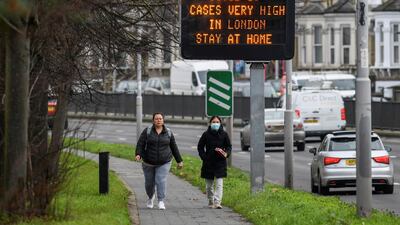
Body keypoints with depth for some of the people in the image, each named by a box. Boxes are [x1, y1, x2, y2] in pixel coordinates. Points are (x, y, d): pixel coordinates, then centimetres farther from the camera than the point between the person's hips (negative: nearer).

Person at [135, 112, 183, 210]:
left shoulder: (168, 132, 1)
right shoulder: (147, 131, -4)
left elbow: (174, 147, 9)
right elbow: (140, 144, -11)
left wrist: (179, 161, 12)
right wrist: (138, 154, -28)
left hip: (164, 163, 0)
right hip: (149, 163, 0)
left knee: (161, 181, -15)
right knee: (149, 182, 10)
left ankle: (161, 202, -14)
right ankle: (151, 197, 38)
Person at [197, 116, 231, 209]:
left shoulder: (224, 134, 2)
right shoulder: (206, 134, 1)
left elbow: (229, 146, 9)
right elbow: (200, 147, 8)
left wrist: (226, 153, -12)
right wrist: (204, 156, -6)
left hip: (220, 162, -1)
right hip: (208, 162, 1)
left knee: (219, 184, -10)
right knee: (209, 185, 10)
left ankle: (217, 202, -15)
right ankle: (210, 202, 25)